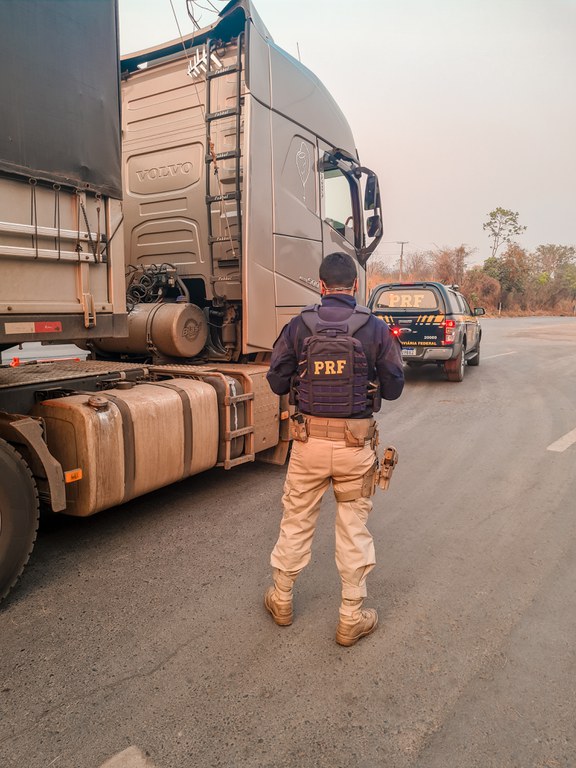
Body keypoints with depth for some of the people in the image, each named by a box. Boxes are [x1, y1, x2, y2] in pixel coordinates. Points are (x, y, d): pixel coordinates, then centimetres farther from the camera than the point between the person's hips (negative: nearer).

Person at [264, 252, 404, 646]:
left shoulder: (298, 326, -4)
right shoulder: (376, 329, -5)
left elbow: (277, 382, 0)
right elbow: (393, 389, 0)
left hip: (309, 440, 1)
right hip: (356, 444, 0)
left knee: (296, 520, 17)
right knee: (354, 526, 13)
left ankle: (282, 600, 36)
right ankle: (352, 618, 25)